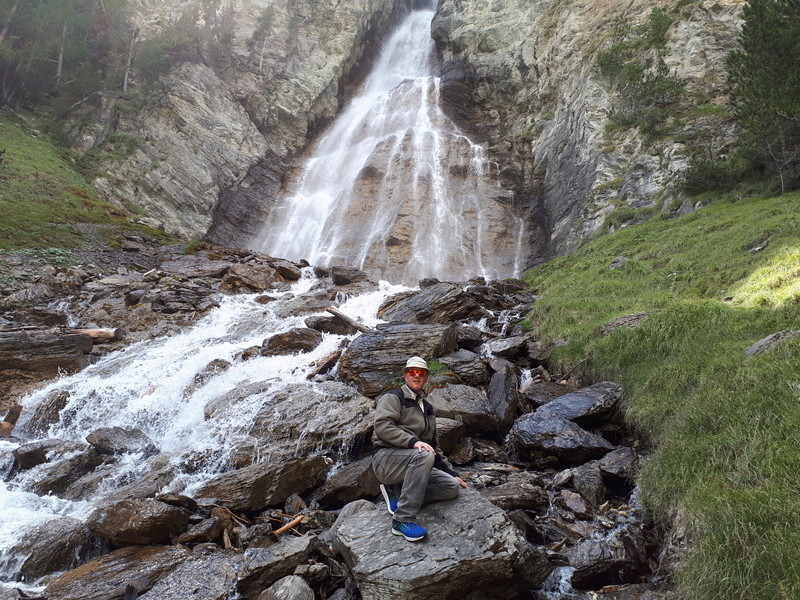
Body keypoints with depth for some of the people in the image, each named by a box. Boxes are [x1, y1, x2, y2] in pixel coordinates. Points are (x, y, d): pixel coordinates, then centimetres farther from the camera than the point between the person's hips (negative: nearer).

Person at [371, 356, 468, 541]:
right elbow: (382, 425, -17)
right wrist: (413, 442, -28)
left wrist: (452, 473, 22)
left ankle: (397, 491, -1)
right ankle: (403, 519, -33)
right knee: (424, 455, -36)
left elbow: (433, 446, 29)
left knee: (452, 487, -13)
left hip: (413, 463, 7)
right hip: (386, 458, -7)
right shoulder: (393, 398, 2)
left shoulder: (427, 408, 24)